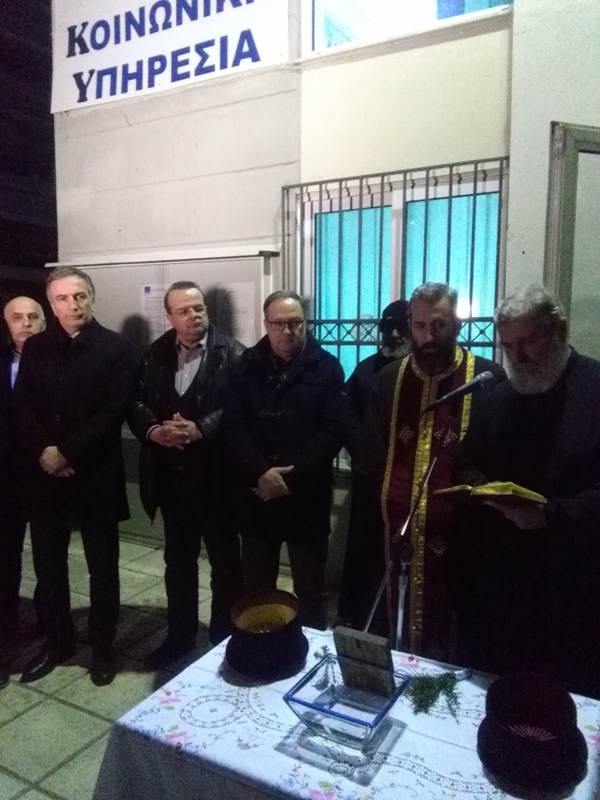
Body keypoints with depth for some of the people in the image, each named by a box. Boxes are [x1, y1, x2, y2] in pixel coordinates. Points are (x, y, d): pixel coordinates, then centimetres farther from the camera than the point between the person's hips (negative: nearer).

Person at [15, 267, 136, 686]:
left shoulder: (117, 347, -4)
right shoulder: (36, 348, 8)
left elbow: (114, 411, -12)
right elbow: (22, 407, 4)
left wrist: (68, 453, -15)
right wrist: (42, 451, -12)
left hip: (95, 474, -3)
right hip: (45, 474, 4)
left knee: (103, 565, 8)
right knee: (49, 563, 13)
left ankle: (103, 647, 25)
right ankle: (58, 640, 33)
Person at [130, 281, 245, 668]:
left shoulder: (232, 354, -7)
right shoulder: (155, 355, 8)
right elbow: (137, 403, 3)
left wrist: (200, 430, -25)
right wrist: (154, 430, -16)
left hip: (216, 473, -4)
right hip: (171, 474, 5)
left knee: (225, 560, 10)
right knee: (178, 558, 18)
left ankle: (225, 640, 28)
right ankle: (180, 636, 36)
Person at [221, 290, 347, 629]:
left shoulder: (327, 367, -1)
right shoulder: (248, 365, 4)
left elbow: (334, 430, -9)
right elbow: (232, 426, -3)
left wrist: (290, 477, -15)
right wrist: (261, 472, -17)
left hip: (307, 496, -2)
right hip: (256, 494, 2)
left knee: (312, 588, 11)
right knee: (256, 585, 15)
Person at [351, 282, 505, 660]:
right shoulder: (389, 379, 5)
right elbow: (370, 458, 10)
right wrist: (381, 507, 5)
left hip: (458, 538, -3)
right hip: (395, 535, 4)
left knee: (449, 648, 11)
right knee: (389, 640, 17)